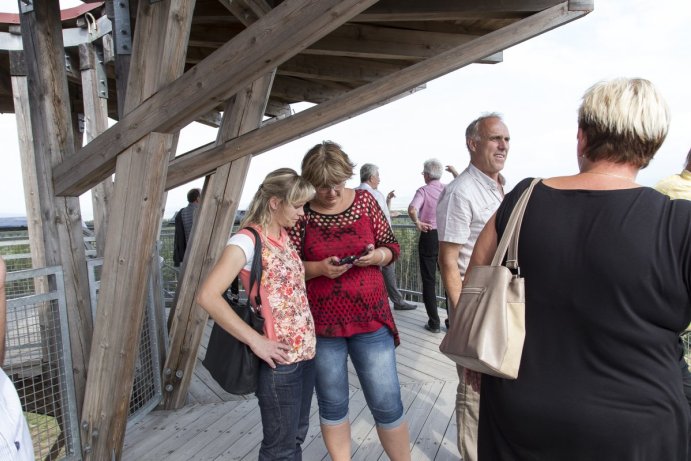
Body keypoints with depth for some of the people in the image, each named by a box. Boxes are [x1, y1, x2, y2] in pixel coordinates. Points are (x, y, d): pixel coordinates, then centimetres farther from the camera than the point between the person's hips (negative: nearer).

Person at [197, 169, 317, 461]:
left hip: (305, 351, 8)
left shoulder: (284, 236, 8)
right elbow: (208, 296, -25)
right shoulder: (248, 240, -17)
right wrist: (255, 341, -24)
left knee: (297, 436, 22)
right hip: (280, 359, -8)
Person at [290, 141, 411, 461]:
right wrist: (319, 268, -20)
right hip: (321, 324, 0)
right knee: (332, 404, 14)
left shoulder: (365, 201, 1)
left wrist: (377, 255, -15)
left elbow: (392, 247, 7)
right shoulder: (301, 212, -4)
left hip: (370, 319, 1)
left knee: (386, 402, 7)